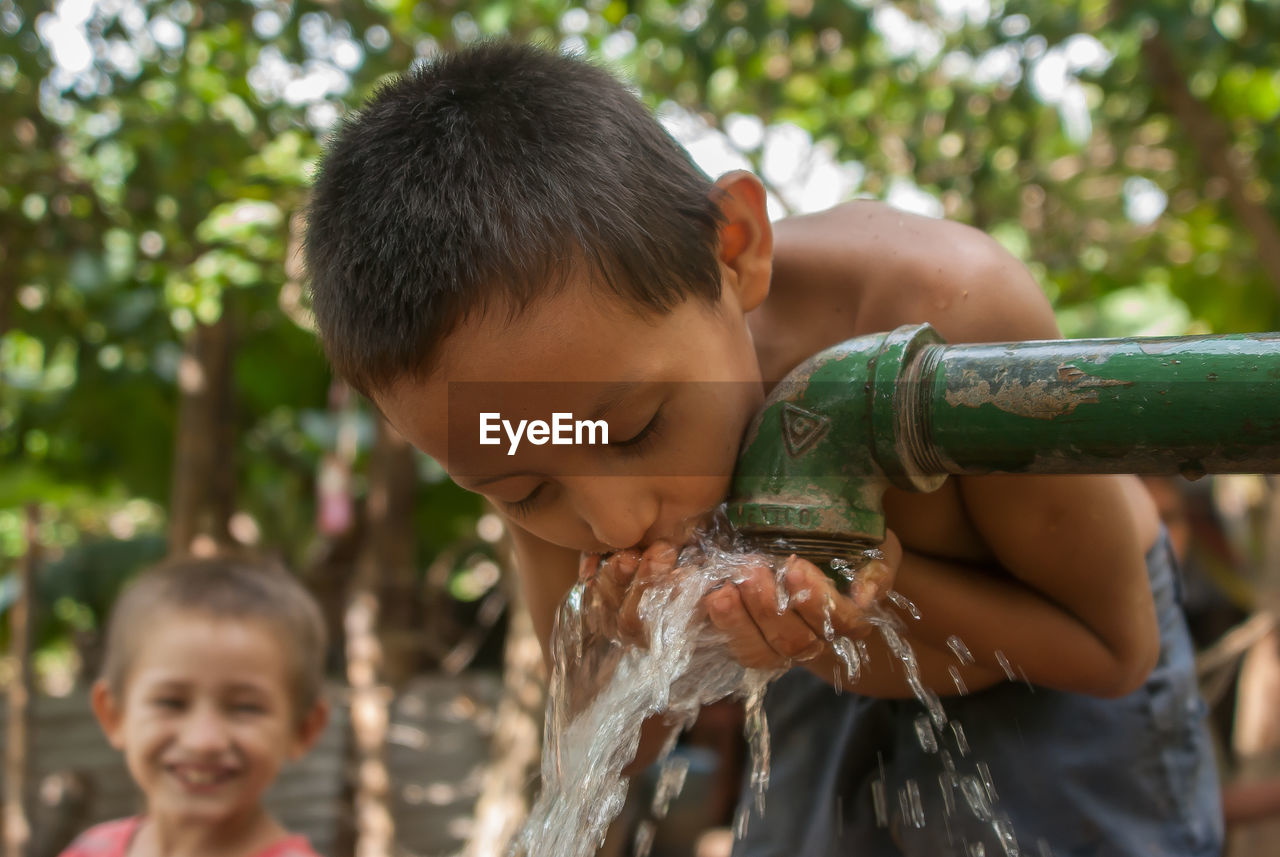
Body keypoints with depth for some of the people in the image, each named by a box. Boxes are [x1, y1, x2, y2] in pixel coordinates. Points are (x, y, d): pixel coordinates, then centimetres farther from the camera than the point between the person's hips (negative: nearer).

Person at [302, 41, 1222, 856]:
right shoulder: (536, 432, -23)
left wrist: (890, 581, -38)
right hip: (834, 701, 3)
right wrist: (632, 648, -33)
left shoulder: (947, 315, -37)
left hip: (1049, 686, -2)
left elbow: (1113, 646, -21)